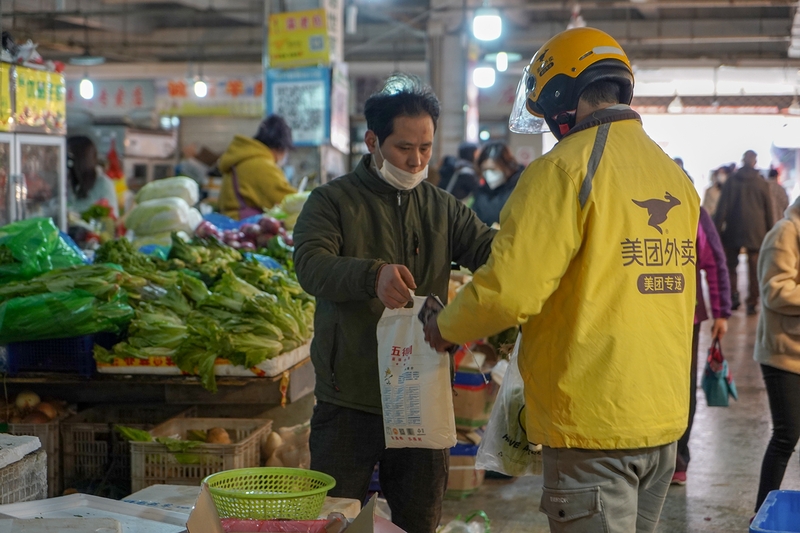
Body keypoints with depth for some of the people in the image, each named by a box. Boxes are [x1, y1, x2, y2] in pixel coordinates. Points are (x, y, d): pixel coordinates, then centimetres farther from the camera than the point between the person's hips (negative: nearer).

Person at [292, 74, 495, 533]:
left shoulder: (443, 208, 10)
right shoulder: (333, 201, -3)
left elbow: (490, 249, -2)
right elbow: (310, 265, -19)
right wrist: (372, 275, -38)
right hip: (349, 399, -3)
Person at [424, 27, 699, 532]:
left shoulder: (566, 168, -14)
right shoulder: (676, 176, 10)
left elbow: (510, 291, -19)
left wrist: (446, 329, 0)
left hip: (594, 421, -8)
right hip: (665, 417, 8)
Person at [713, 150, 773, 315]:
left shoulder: (732, 181, -2)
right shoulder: (762, 183, 0)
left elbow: (722, 207, -4)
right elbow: (769, 210, 5)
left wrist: (717, 229, -1)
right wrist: (769, 232, 13)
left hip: (733, 229, 0)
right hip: (756, 231, 0)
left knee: (731, 264, 12)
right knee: (754, 268, 3)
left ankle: (733, 295, -1)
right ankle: (752, 303, 1)